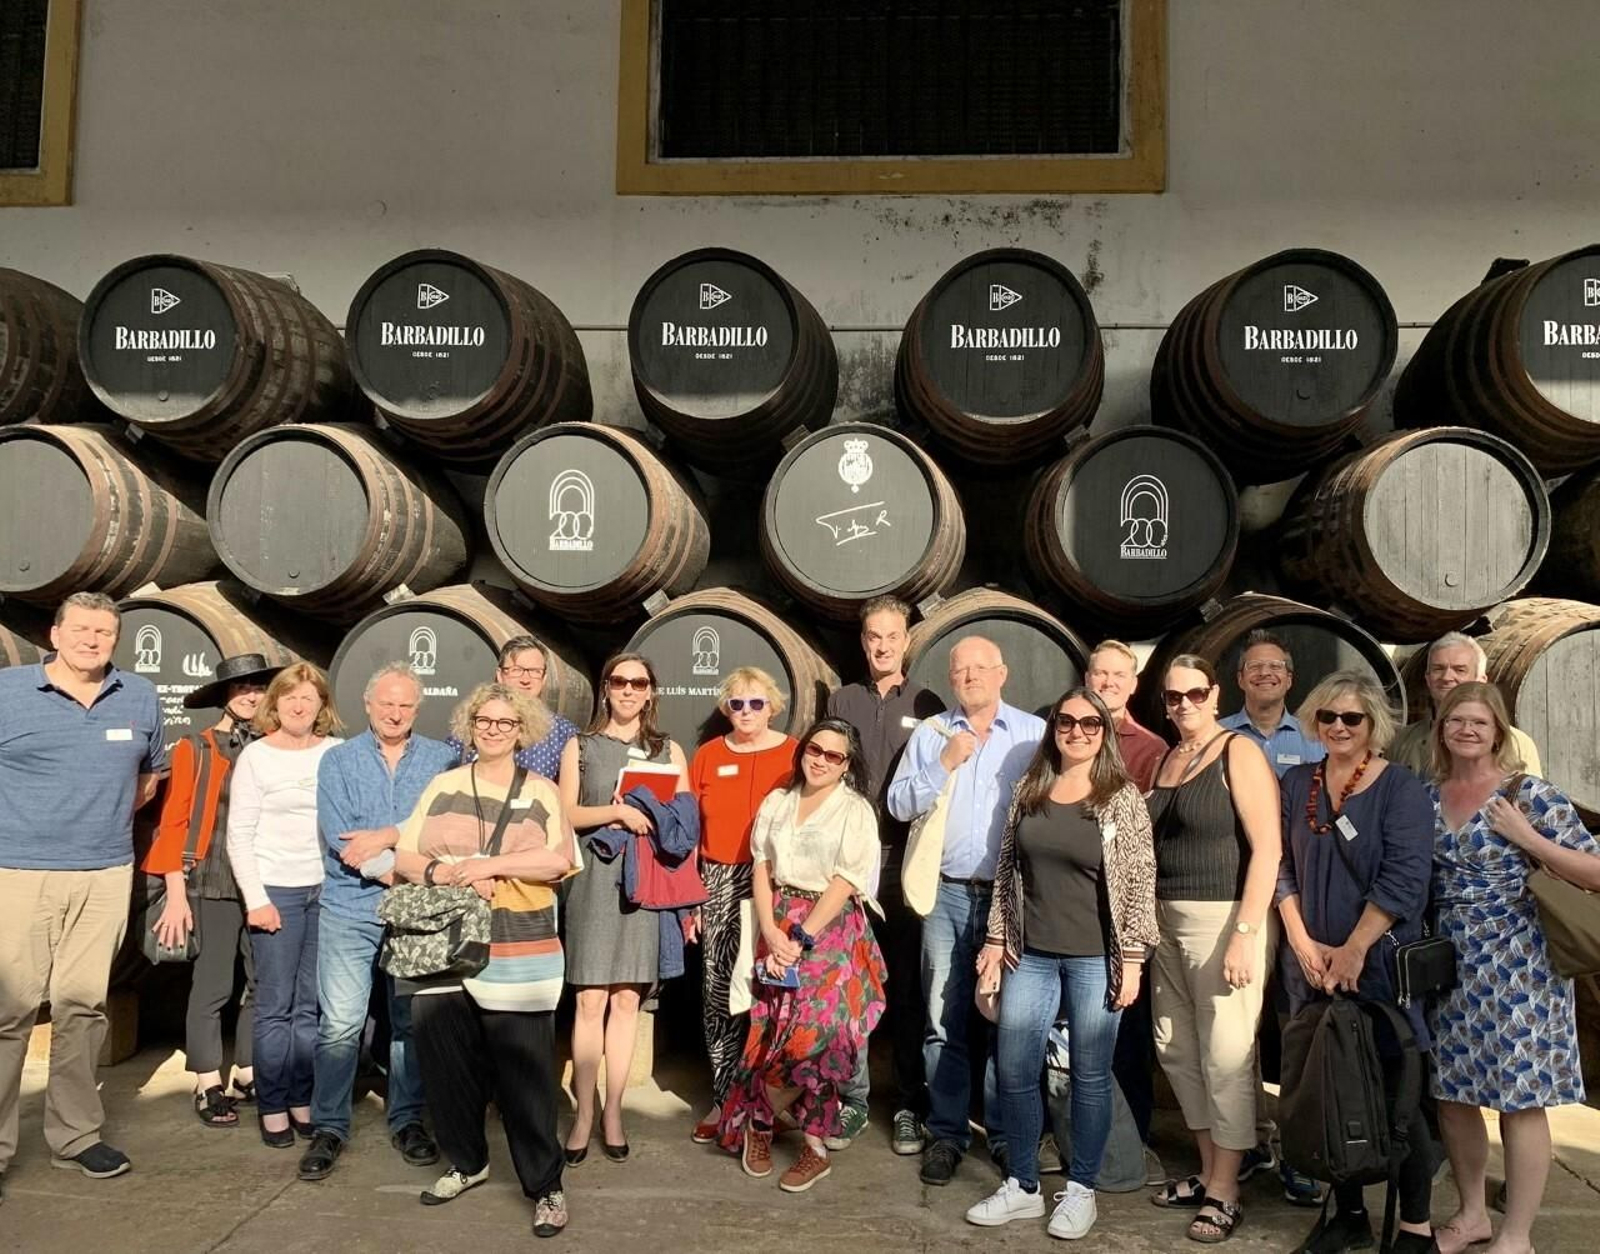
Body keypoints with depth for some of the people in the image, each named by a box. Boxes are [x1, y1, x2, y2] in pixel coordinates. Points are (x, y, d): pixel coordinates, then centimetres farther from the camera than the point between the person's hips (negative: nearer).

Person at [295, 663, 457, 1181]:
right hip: (350, 910, 0)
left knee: (411, 1021, 8)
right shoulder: (338, 760, 4)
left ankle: (407, 1120, 22)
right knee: (340, 1023, -1)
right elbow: (342, 841, -7)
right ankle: (329, 1127, 13)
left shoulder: (442, 759, 5)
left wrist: (387, 837, -15)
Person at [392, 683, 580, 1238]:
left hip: (519, 960, -3)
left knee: (524, 1074, -2)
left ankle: (545, 1187, 10)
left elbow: (560, 860, -8)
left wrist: (489, 864, -15)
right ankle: (467, 1163, 32)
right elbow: (403, 857, 7)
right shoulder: (442, 786, 10)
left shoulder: (542, 792, 4)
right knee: (446, 1066, 10)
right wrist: (446, 873, -12)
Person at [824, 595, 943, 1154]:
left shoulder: (927, 706, 5)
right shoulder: (842, 701, 10)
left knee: (908, 985, 3)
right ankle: (853, 1098, 15)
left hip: (906, 859, -1)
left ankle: (909, 1106, 13)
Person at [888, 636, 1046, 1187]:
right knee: (945, 1019, 6)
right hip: (947, 894, 2)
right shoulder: (929, 734, 9)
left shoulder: (1035, 733, 3)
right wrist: (945, 764, -8)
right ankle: (946, 1134, 18)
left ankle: (1008, 1135, 20)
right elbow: (899, 804, 2)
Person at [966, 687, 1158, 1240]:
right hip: (1030, 954, 4)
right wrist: (995, 940, 7)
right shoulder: (1029, 790, 6)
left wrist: (1132, 959, -10)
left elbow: (1139, 884, -6)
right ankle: (1023, 1186, 23)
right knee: (1014, 1072, 6)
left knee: (1090, 1076, 7)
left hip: (1095, 957, -3)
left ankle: (1080, 1190, 24)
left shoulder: (1123, 797, -5)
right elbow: (1007, 871, 9)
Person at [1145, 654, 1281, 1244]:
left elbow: (1267, 848, -14)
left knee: (1226, 1057, 0)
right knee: (1176, 1050, 13)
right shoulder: (1168, 759, 12)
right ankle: (1208, 1169, 30)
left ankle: (1225, 1191, 15)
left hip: (1224, 918, -7)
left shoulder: (1239, 752, -8)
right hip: (1168, 920, 7)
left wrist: (1245, 934, -19)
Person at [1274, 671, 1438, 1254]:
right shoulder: (1297, 784, 8)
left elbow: (1403, 881, -13)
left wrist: (1353, 951, -16)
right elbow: (1282, 868, 7)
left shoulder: (1402, 789, -5)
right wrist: (1304, 944, -3)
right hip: (1310, 963, 4)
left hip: (1379, 964, -4)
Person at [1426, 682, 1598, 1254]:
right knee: (1451, 1093, 12)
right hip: (1446, 964, 5)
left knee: (1520, 1099, 2)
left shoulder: (1531, 793, -7)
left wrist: (1524, 836, -16)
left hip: (1515, 965, -5)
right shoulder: (1426, 796, 6)